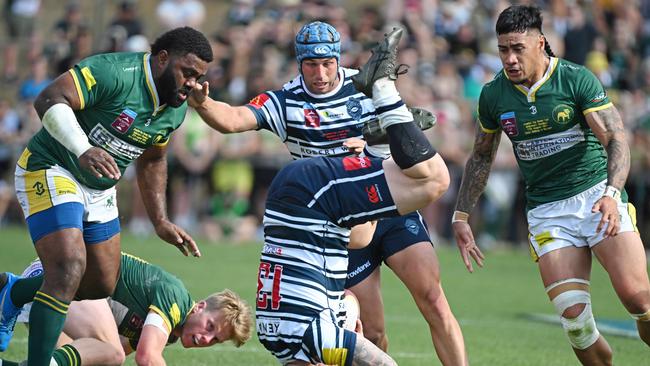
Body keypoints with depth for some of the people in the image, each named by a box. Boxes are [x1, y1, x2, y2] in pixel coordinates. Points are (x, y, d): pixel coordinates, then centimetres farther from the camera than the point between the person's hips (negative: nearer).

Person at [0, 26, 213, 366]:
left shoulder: (175, 109, 3)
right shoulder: (116, 72, -25)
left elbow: (151, 162, 18)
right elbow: (49, 100, -34)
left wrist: (160, 222, 12)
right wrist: (83, 150, -46)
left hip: (99, 191, 9)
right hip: (50, 171, -9)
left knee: (103, 284, 11)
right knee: (69, 268, -25)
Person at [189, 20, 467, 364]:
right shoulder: (285, 102, -6)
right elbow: (231, 120, -21)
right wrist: (202, 104, -42)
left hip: (391, 206, 1)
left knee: (433, 300, -13)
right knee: (373, 334, -2)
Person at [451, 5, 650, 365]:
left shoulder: (576, 79, -8)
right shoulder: (493, 95, 2)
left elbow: (616, 139, -13)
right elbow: (481, 157, 18)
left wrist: (612, 193, -29)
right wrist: (460, 216, 15)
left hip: (597, 196, -2)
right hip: (546, 210, 2)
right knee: (573, 317, -14)